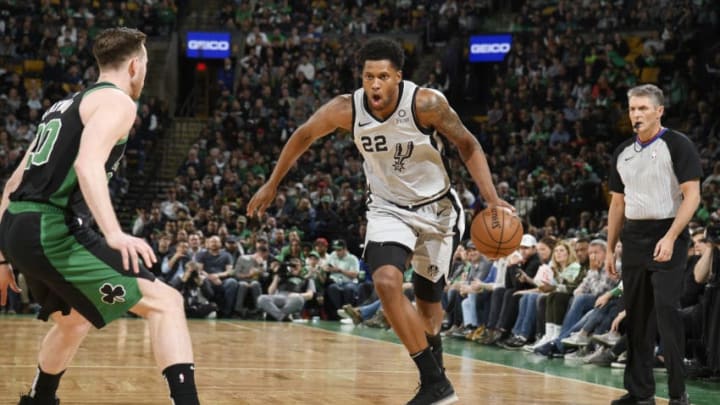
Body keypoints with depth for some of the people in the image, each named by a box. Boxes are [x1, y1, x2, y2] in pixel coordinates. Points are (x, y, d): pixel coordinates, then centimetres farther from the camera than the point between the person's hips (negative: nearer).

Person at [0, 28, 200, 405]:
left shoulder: (64, 105, 26)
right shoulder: (116, 101, -1)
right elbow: (88, 164, -21)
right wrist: (114, 234, -31)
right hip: (52, 231, -9)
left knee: (74, 321, 32)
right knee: (165, 302, -9)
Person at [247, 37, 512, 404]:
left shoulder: (426, 103, -25)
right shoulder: (347, 109, -18)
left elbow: (467, 145, -12)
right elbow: (303, 136, 1)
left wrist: (491, 198, -24)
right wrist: (271, 185, 8)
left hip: (437, 209, -1)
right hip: (389, 209, 1)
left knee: (427, 302, 10)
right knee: (387, 284, -23)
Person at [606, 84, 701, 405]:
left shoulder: (677, 145, -7)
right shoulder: (623, 153, 12)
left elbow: (692, 195, -12)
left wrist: (670, 238, -22)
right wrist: (609, 249, 14)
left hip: (667, 237, -6)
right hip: (634, 239, 6)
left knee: (666, 311, -11)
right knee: (636, 316, 8)